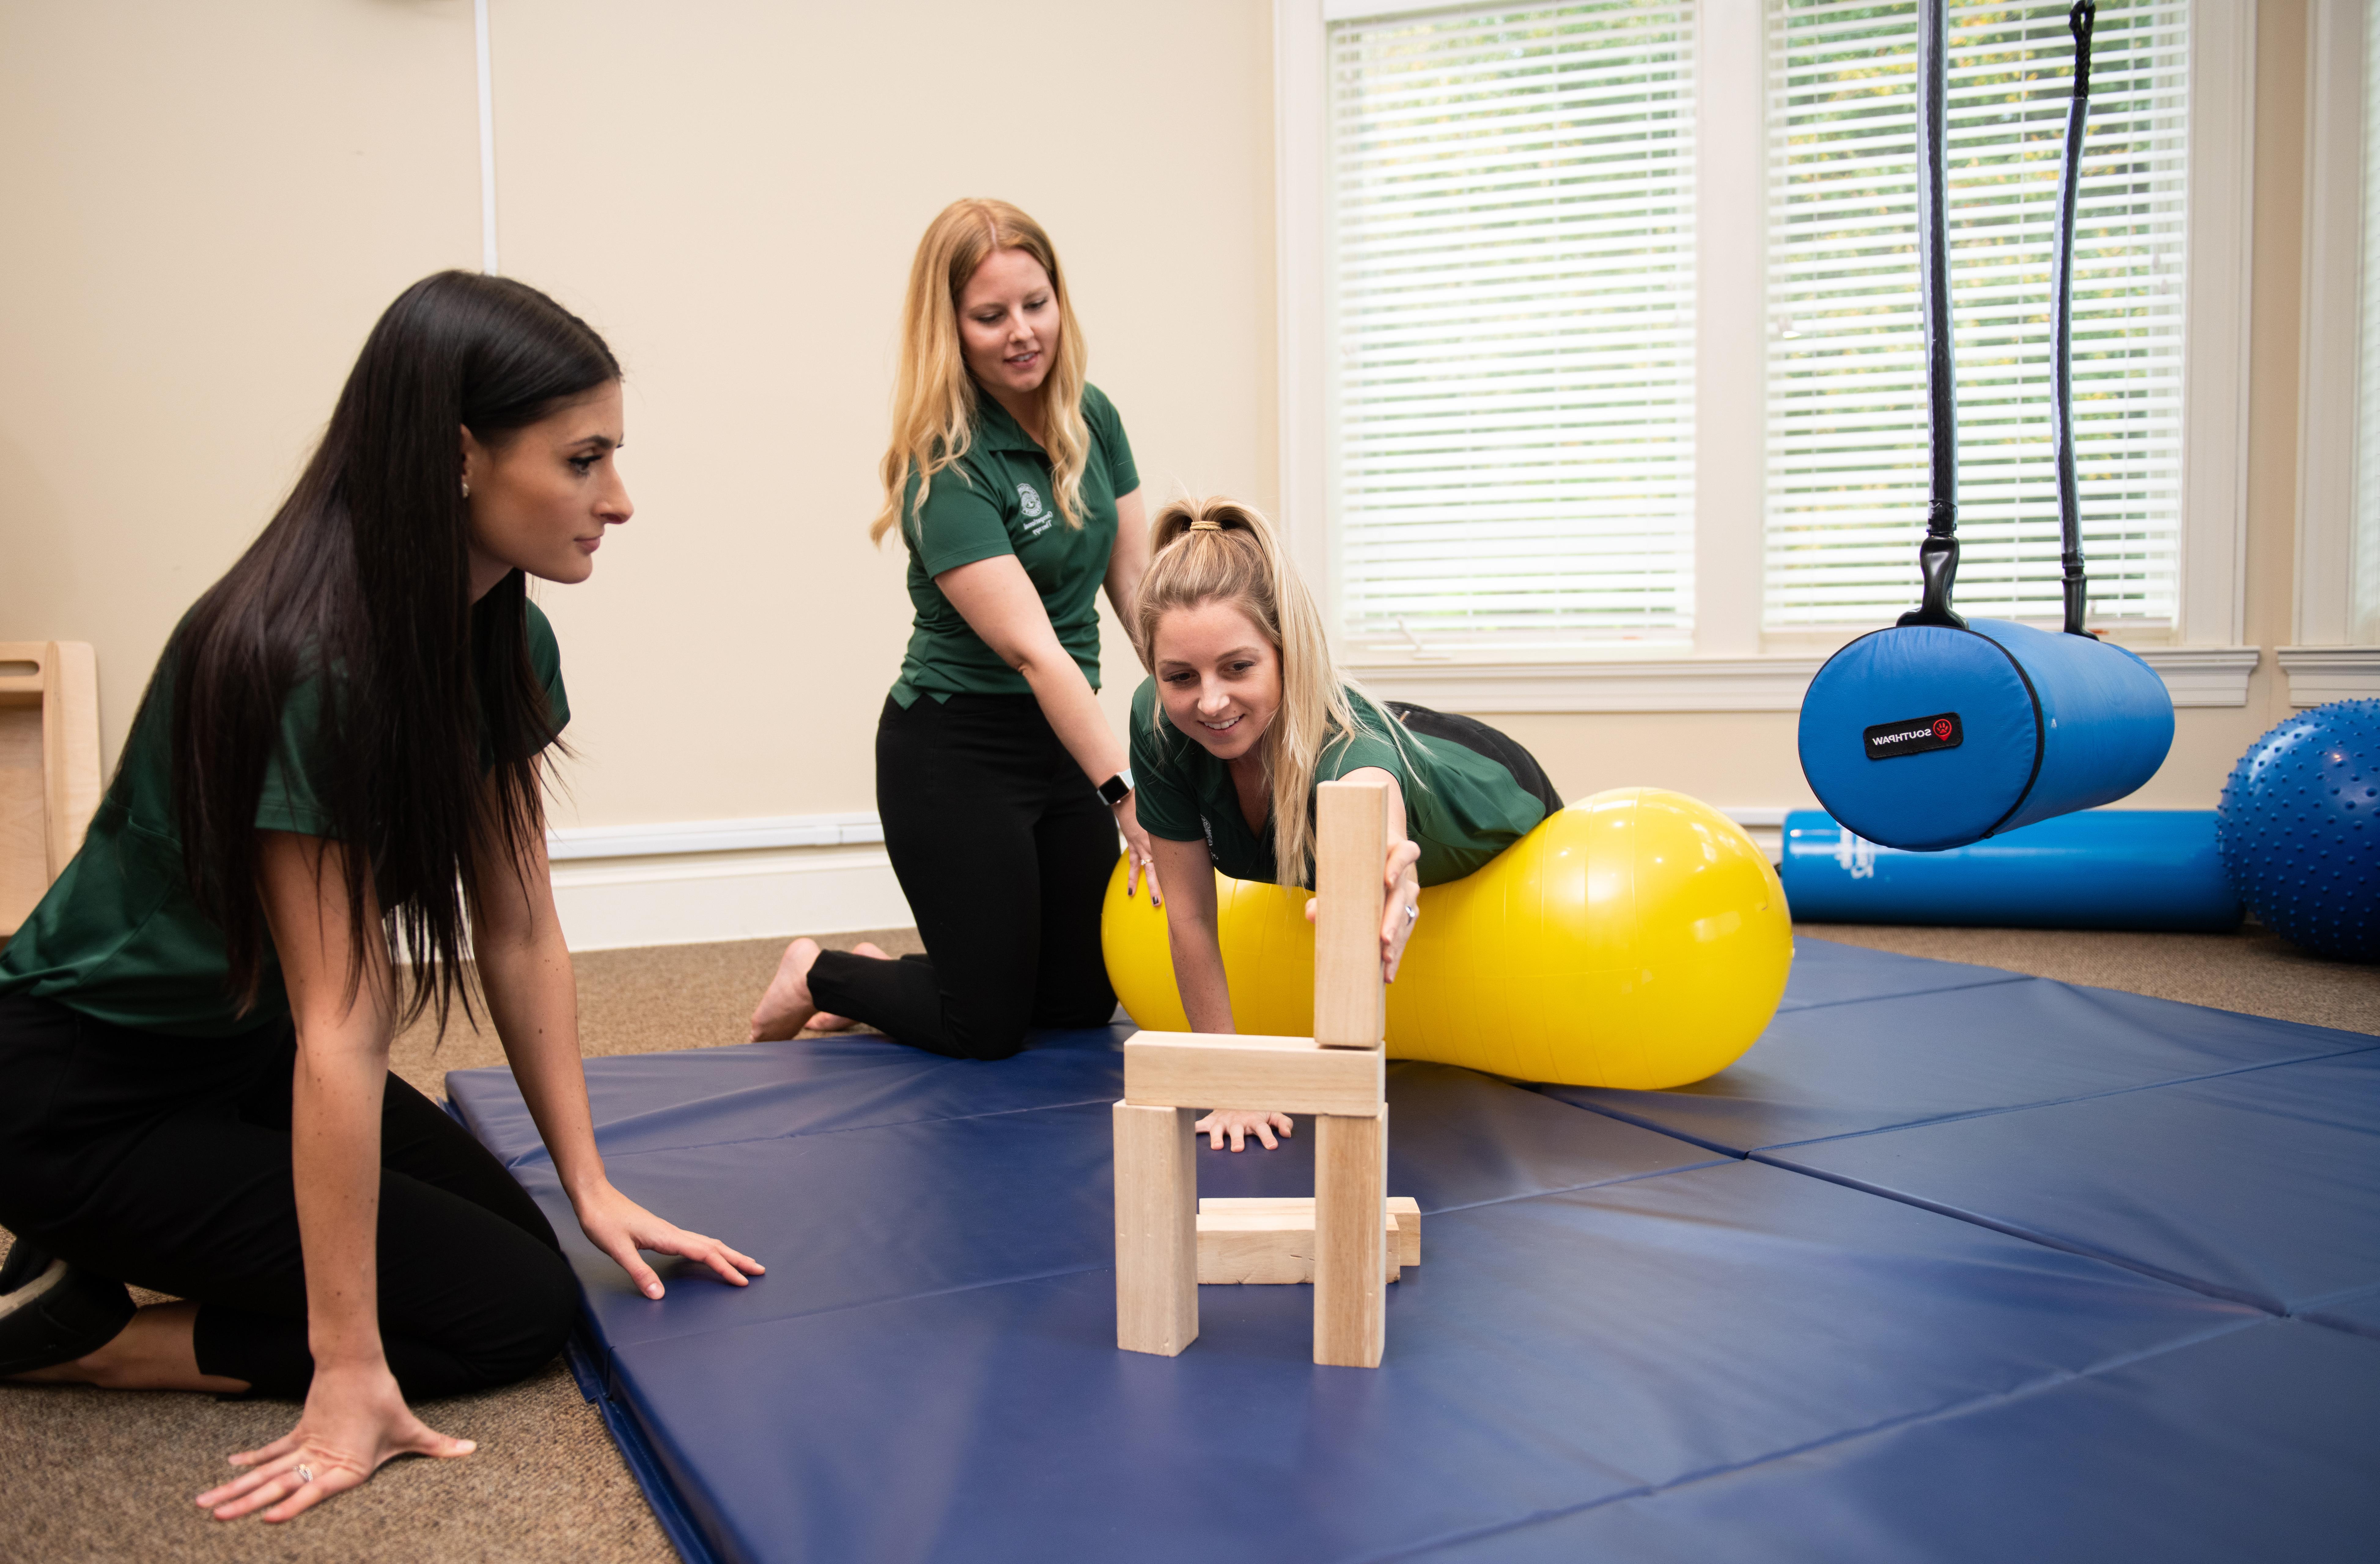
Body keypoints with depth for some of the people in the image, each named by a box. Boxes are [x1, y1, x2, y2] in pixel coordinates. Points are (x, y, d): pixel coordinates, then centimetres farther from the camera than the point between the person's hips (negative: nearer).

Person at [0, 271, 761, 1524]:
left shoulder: (501, 638, -5)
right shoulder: (303, 659, -31)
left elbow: (518, 928, -2)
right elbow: (340, 1029, -30)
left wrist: (592, 1185, -3)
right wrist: (349, 1371, -24)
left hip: (241, 1050, 9)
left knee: (518, 1238, 7)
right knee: (516, 1308, -9)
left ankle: (118, 1255, 14)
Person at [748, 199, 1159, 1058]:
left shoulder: (1093, 418, 0)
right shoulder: (947, 471, -22)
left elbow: (1135, 583, 2)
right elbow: (1032, 648, -30)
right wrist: (1127, 793, -36)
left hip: (1065, 736, 7)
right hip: (953, 751, -7)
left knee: (1084, 1002, 16)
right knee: (987, 1027, 2)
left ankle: (886, 973, 36)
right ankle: (820, 975, 29)